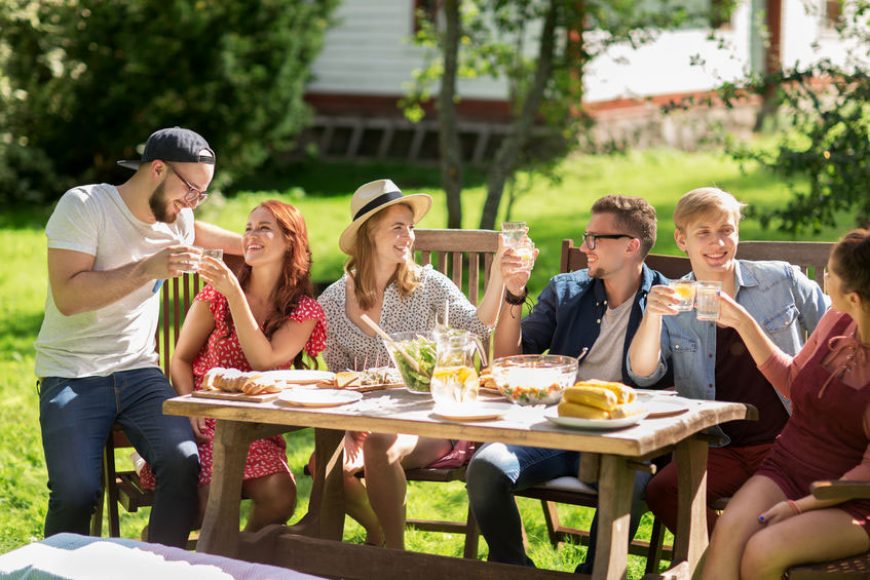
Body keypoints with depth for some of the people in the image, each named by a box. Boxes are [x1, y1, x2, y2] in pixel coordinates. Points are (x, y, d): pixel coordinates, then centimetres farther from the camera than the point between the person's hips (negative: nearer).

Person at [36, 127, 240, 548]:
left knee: (183, 462, -24)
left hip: (139, 372, 5)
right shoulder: (84, 205, -9)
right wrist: (147, 268, -25)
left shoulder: (178, 218, 10)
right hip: (72, 376, -5)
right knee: (76, 492, -25)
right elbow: (68, 296, -19)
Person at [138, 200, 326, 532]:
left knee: (280, 494, -29)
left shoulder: (304, 310, 1)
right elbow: (181, 359, 5)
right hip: (204, 421, -1)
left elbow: (264, 361, -14)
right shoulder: (217, 294, 3)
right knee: (211, 499, -29)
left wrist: (235, 293, -19)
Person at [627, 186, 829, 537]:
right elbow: (643, 374, -4)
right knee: (661, 492, -26)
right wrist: (652, 316, -21)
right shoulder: (673, 302, 9)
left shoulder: (782, 281, 5)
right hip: (723, 451, 2)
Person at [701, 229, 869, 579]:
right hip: (788, 468, 5)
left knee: (763, 551, -31)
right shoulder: (836, 321, 2)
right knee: (729, 530, -26)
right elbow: (792, 380, 21)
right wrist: (743, 323, 15)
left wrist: (801, 506, -20)